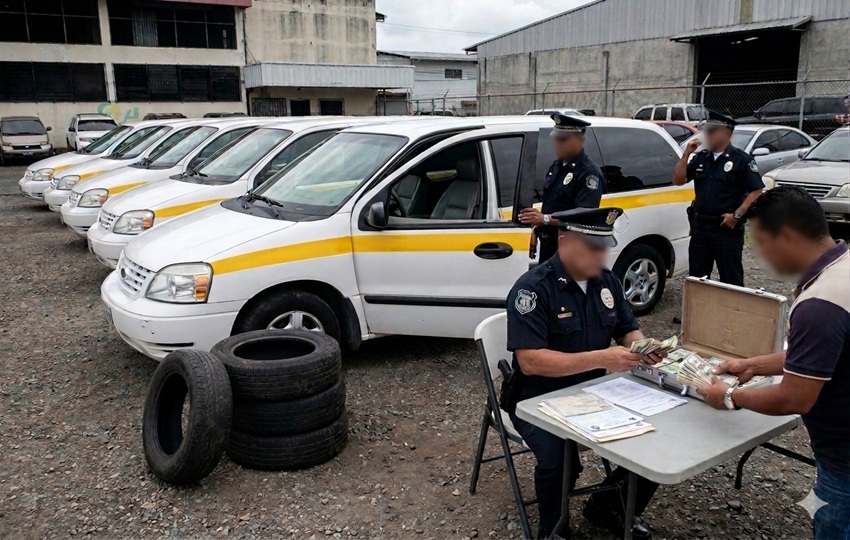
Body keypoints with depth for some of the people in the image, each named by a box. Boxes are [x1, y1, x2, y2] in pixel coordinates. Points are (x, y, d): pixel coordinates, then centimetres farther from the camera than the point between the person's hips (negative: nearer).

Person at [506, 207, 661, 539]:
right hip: (539, 401, -6)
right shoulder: (533, 288, -19)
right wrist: (601, 358, -32)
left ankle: (609, 509, 17)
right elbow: (530, 361, -27)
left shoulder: (607, 281, 3)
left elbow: (628, 330, 14)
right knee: (558, 458, -32)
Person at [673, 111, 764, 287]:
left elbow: (756, 191, -9)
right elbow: (678, 180, 6)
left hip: (727, 229, -5)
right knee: (696, 277, 14)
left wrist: (737, 214, -16)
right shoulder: (700, 158, 9)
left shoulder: (741, 160, -6)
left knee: (731, 279, 2)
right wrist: (686, 154, -3)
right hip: (700, 226, 6)